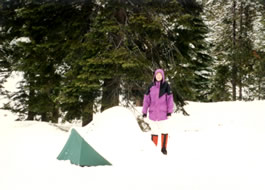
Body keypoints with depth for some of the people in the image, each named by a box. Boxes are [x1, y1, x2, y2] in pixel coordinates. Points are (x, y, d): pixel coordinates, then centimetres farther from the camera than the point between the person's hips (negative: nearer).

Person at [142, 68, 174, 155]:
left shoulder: (166, 85, -1)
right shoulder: (151, 86, 4)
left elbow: (170, 98, -2)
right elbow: (146, 99, 6)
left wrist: (169, 111, -6)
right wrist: (144, 111, 5)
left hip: (162, 112, -1)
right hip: (153, 112, 2)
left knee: (164, 130, 0)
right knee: (154, 130, 7)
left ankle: (164, 148, 14)